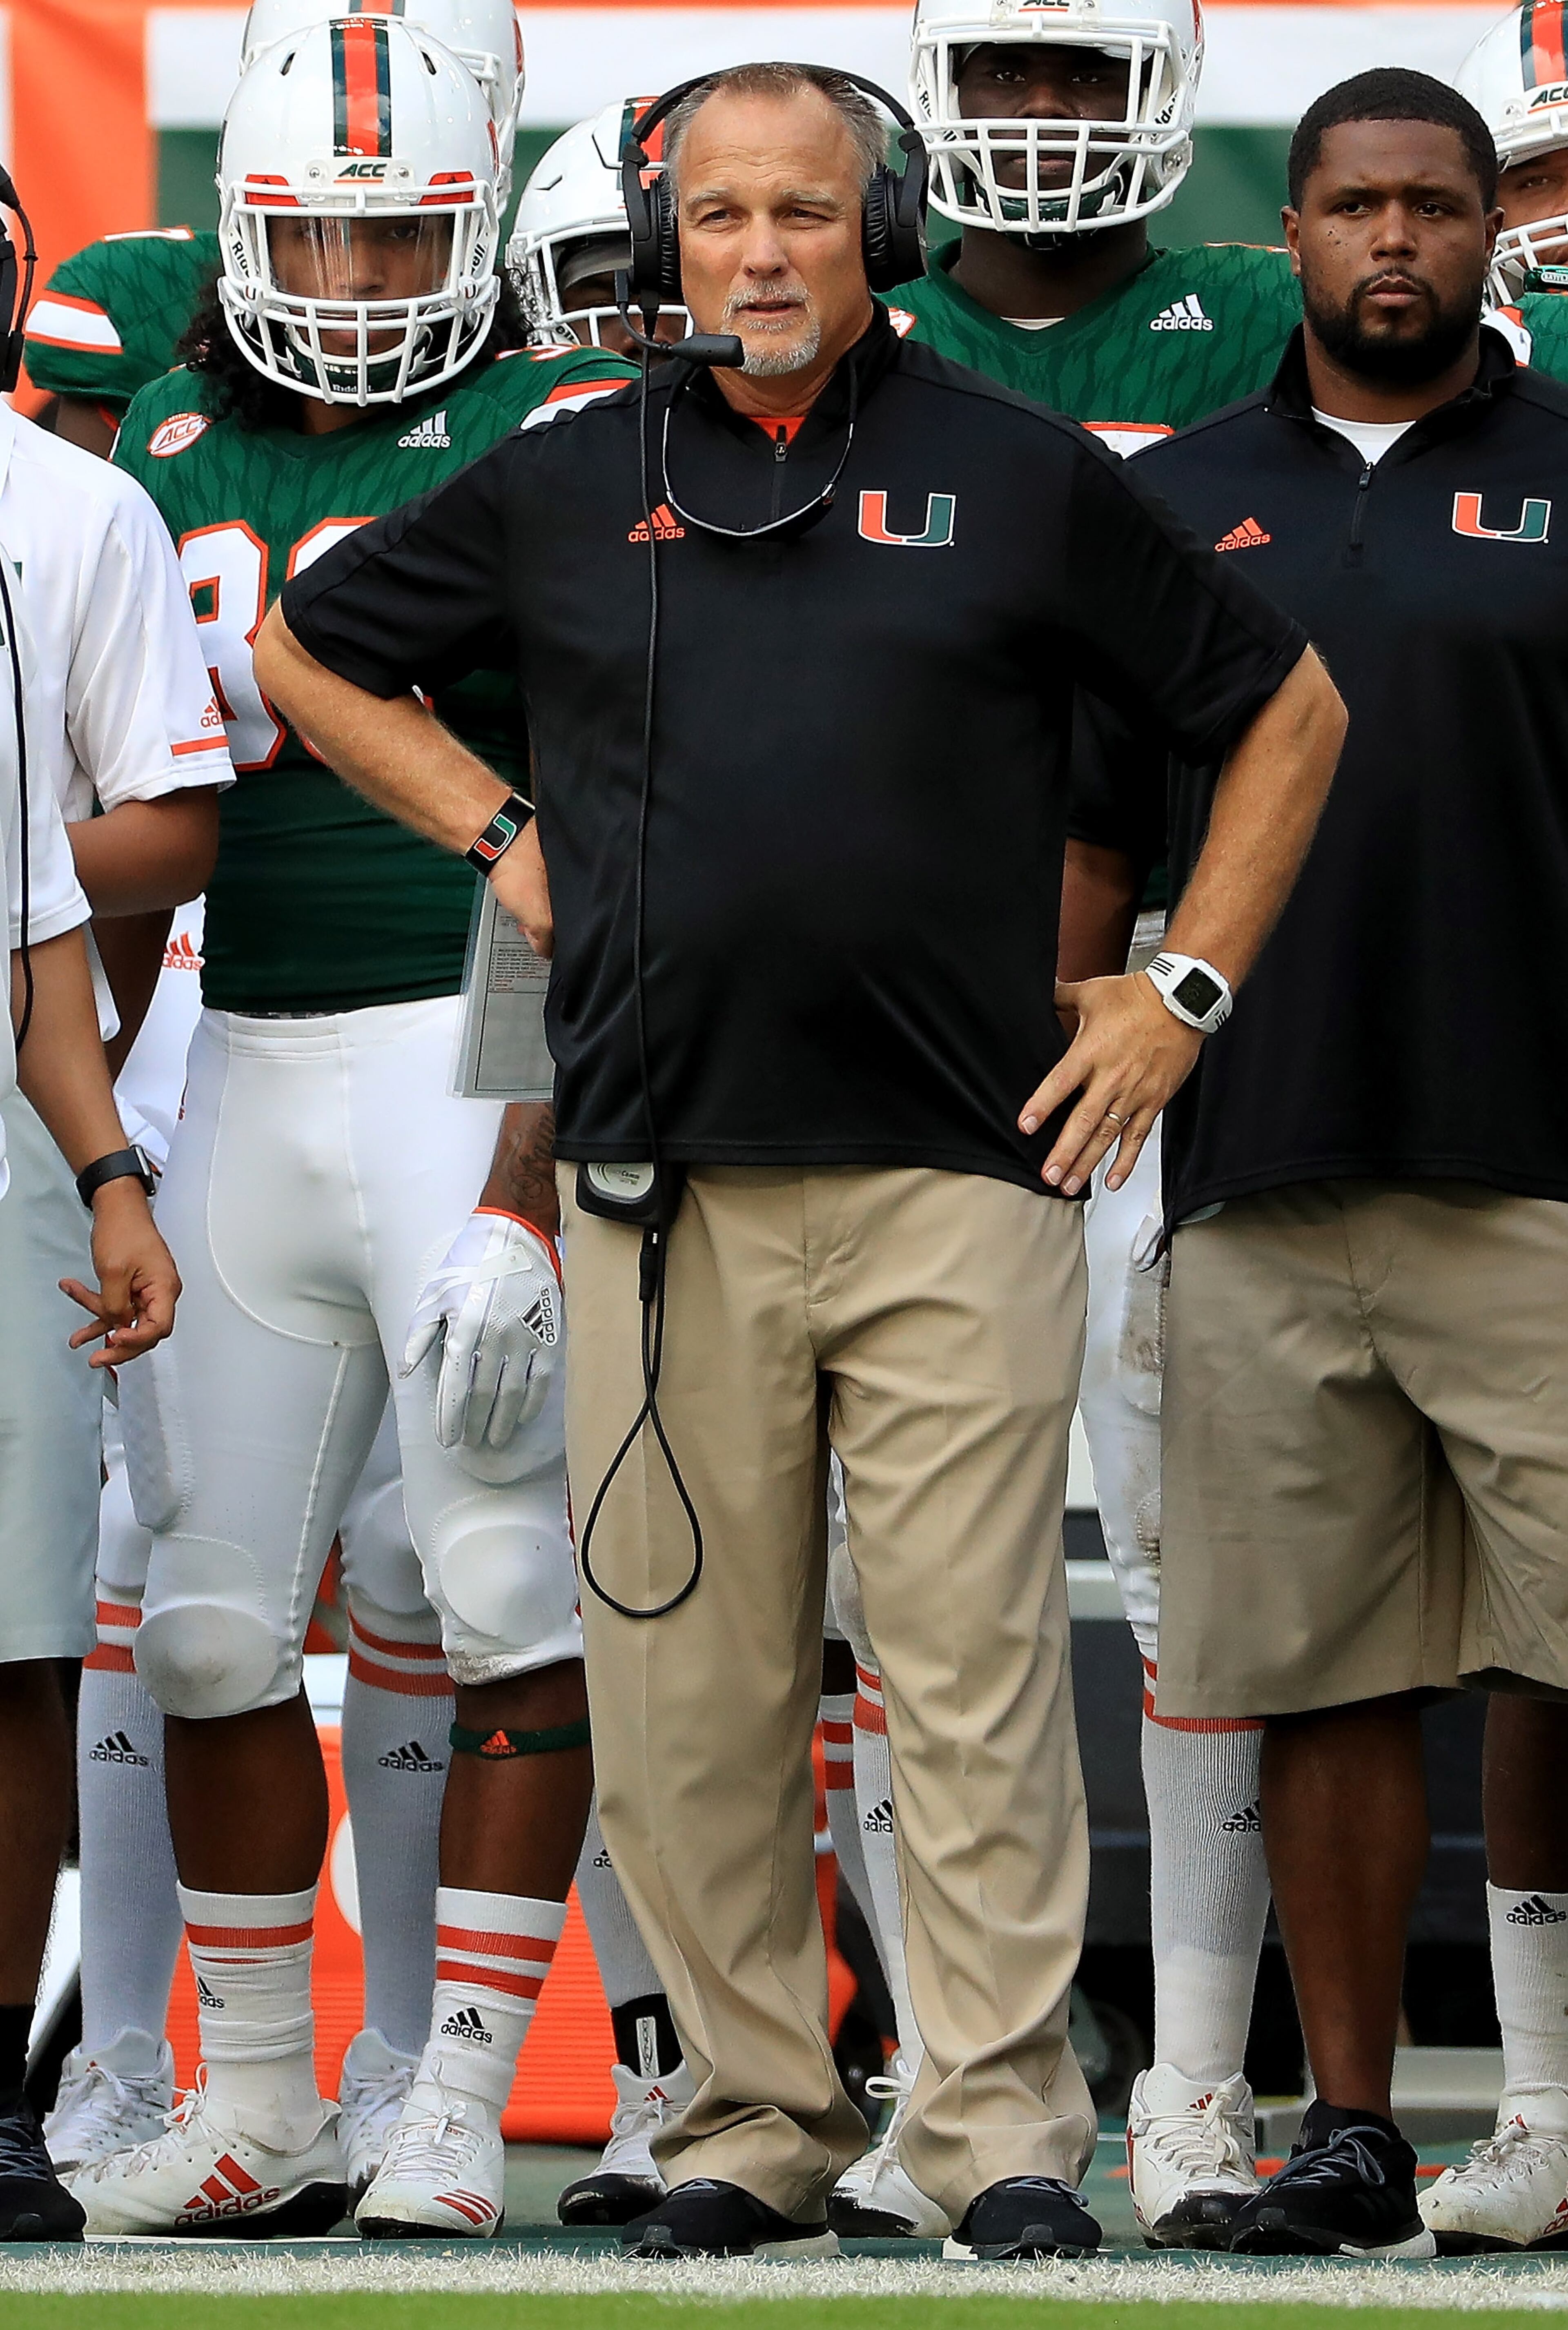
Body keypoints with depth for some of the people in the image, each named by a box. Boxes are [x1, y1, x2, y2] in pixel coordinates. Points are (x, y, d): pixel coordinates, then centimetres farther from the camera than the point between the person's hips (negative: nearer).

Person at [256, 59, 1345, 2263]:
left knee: (976, 1666, -5)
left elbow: (1288, 705, 14)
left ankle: (1004, 2127, -1)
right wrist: (504, 843, 13)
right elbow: (310, 650, 24)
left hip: (957, 1173, -2)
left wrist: (1186, 995, 7)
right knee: (688, 1683, 3)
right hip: (665, 1181, 2)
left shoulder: (1021, 479, 6)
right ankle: (755, 2121, 11)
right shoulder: (563, 490, 11)